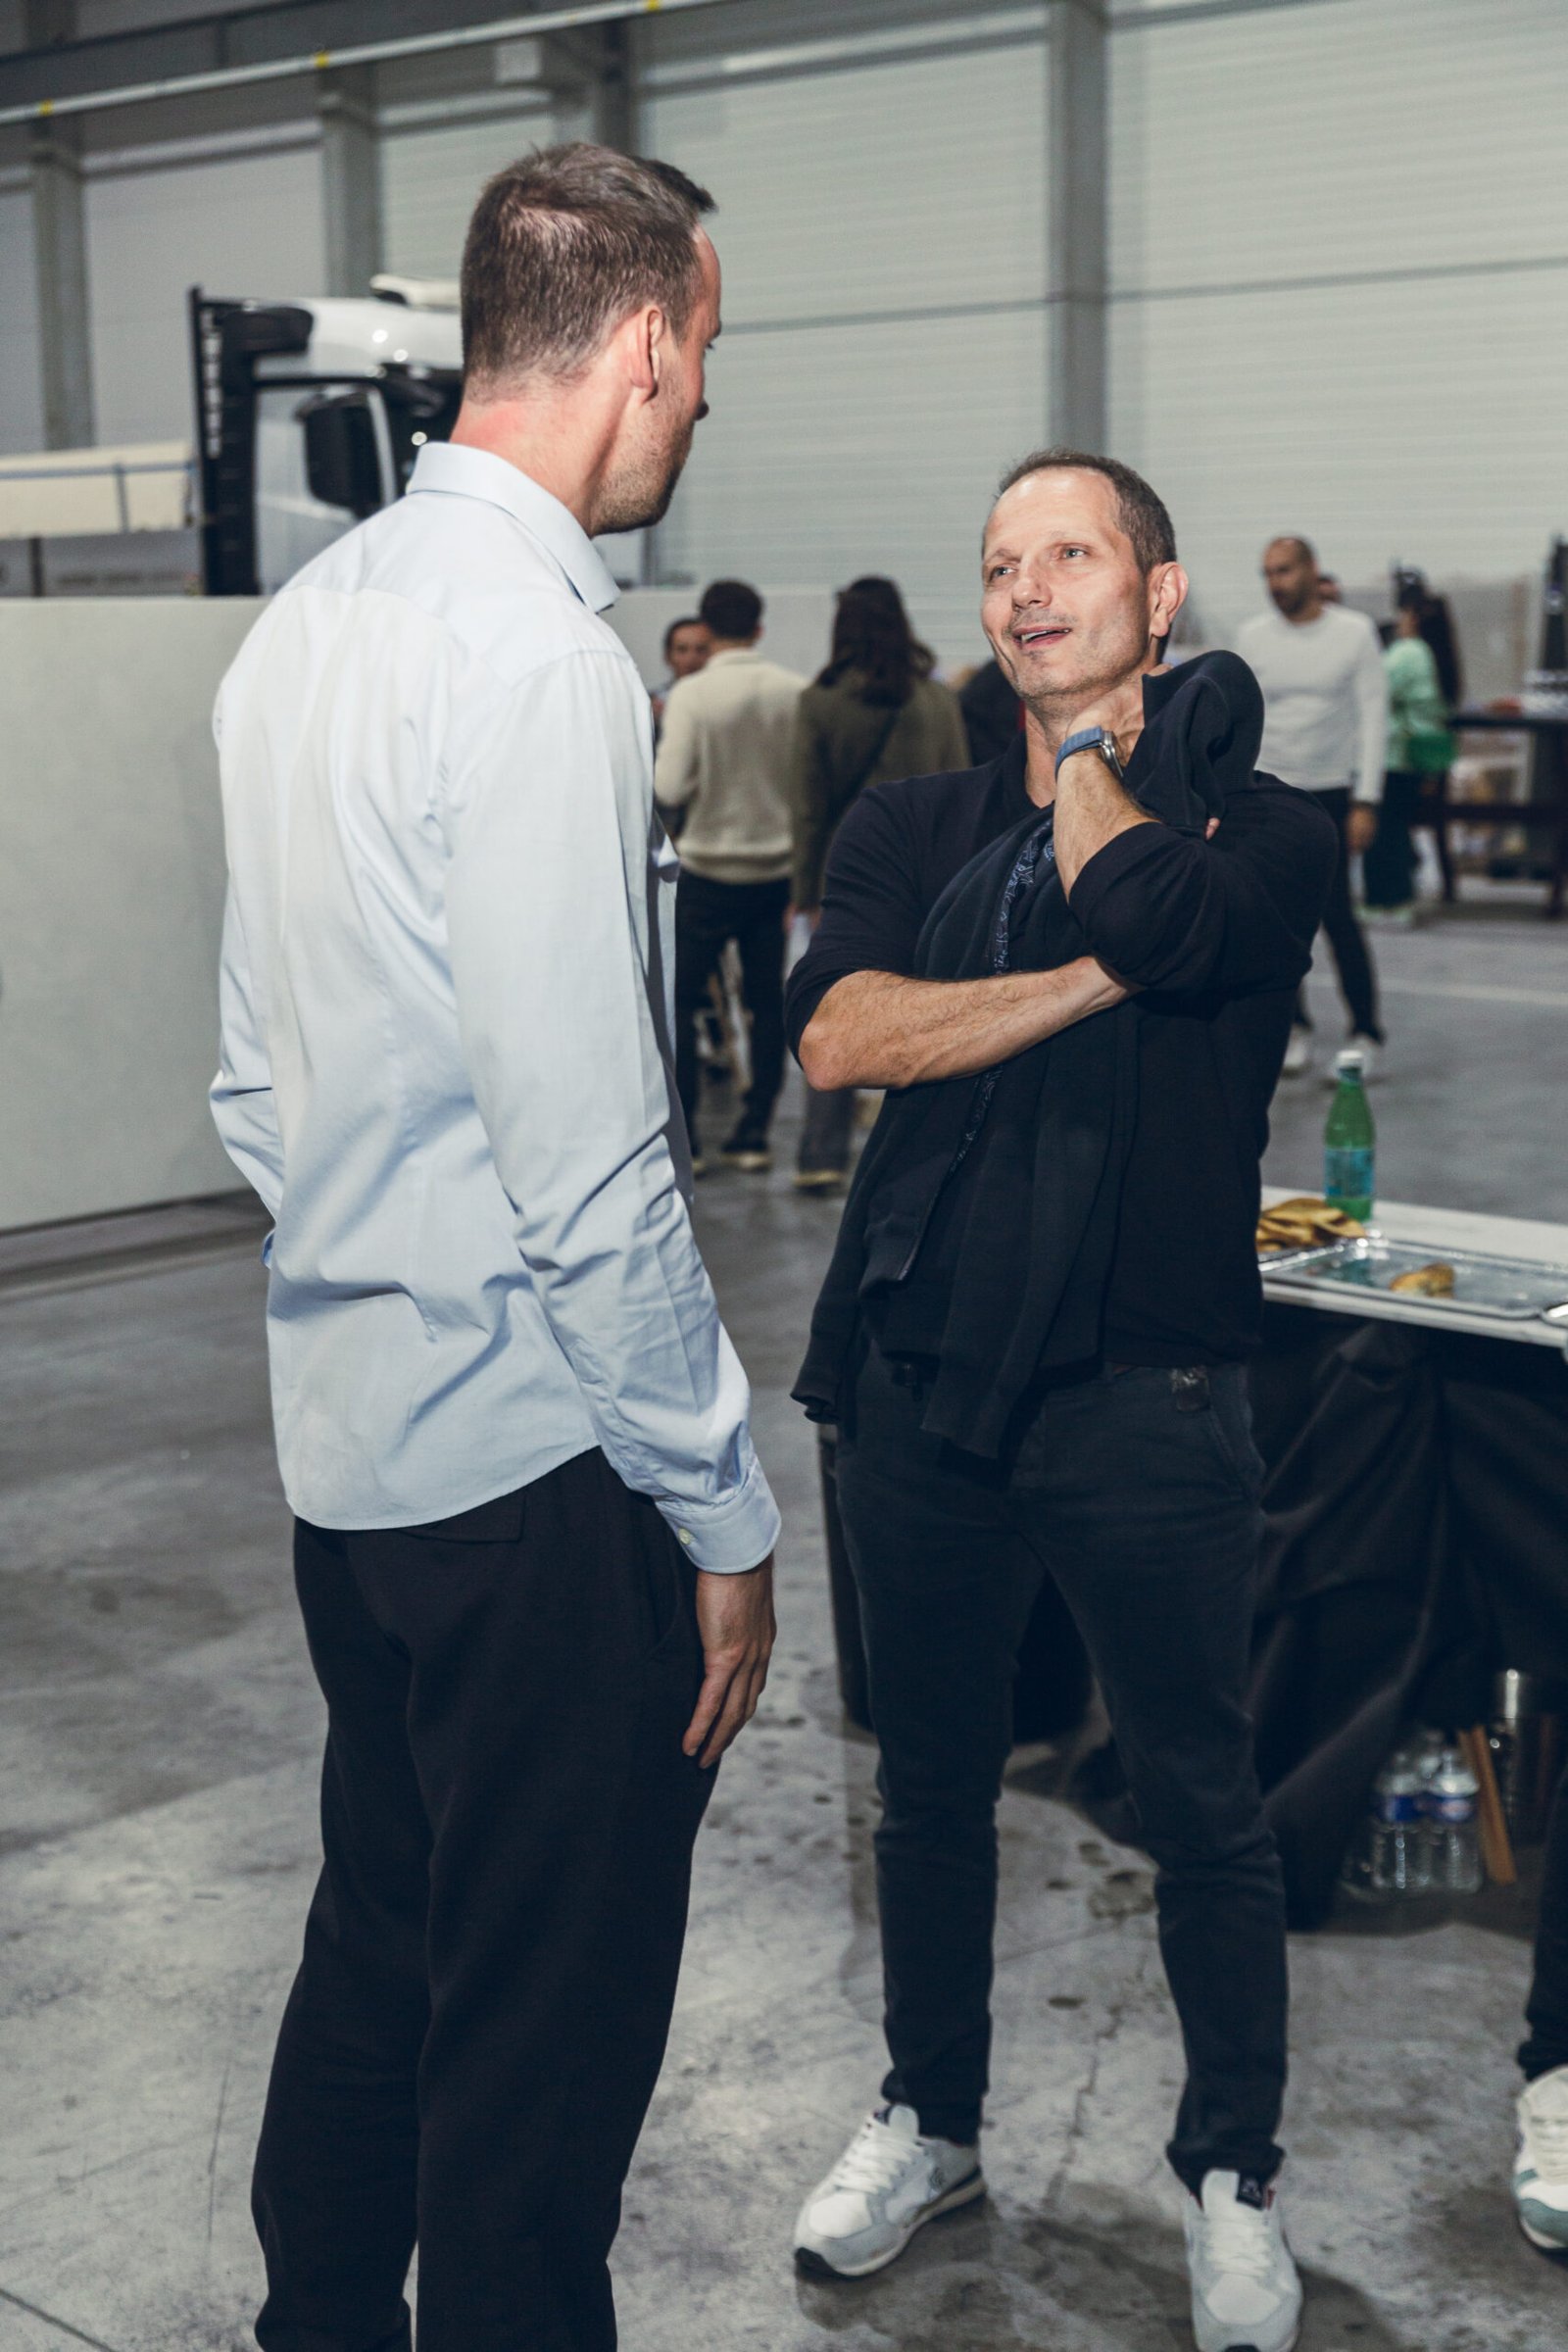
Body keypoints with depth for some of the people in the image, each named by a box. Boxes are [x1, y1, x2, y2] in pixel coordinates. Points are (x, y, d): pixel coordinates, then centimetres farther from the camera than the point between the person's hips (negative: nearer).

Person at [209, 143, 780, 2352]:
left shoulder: (303, 621, 9)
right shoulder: (540, 655, -19)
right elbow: (590, 1157, -21)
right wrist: (725, 1515, -13)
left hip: (343, 1433, 9)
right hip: (531, 1461, -9)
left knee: (377, 1958, 23)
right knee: (546, 2040, 6)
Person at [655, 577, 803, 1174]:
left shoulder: (691, 694, -11)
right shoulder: (796, 693, -3)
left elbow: (670, 789, -15)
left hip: (709, 868, -3)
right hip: (777, 868, 3)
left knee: (679, 1000, 6)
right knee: (768, 1002, 10)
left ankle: (682, 1139, 3)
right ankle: (754, 1134, 11)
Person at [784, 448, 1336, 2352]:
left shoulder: (1261, 833, -1)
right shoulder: (912, 827, 8)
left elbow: (1147, 913, -23)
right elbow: (835, 1033, -9)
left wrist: (1100, 750, -2)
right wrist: (1099, 975, -15)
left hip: (1142, 1396, -3)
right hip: (924, 1374, 4)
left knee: (1201, 1806, 8)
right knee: (930, 1781, 17)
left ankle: (1231, 2177, 30)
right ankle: (929, 2122, 38)